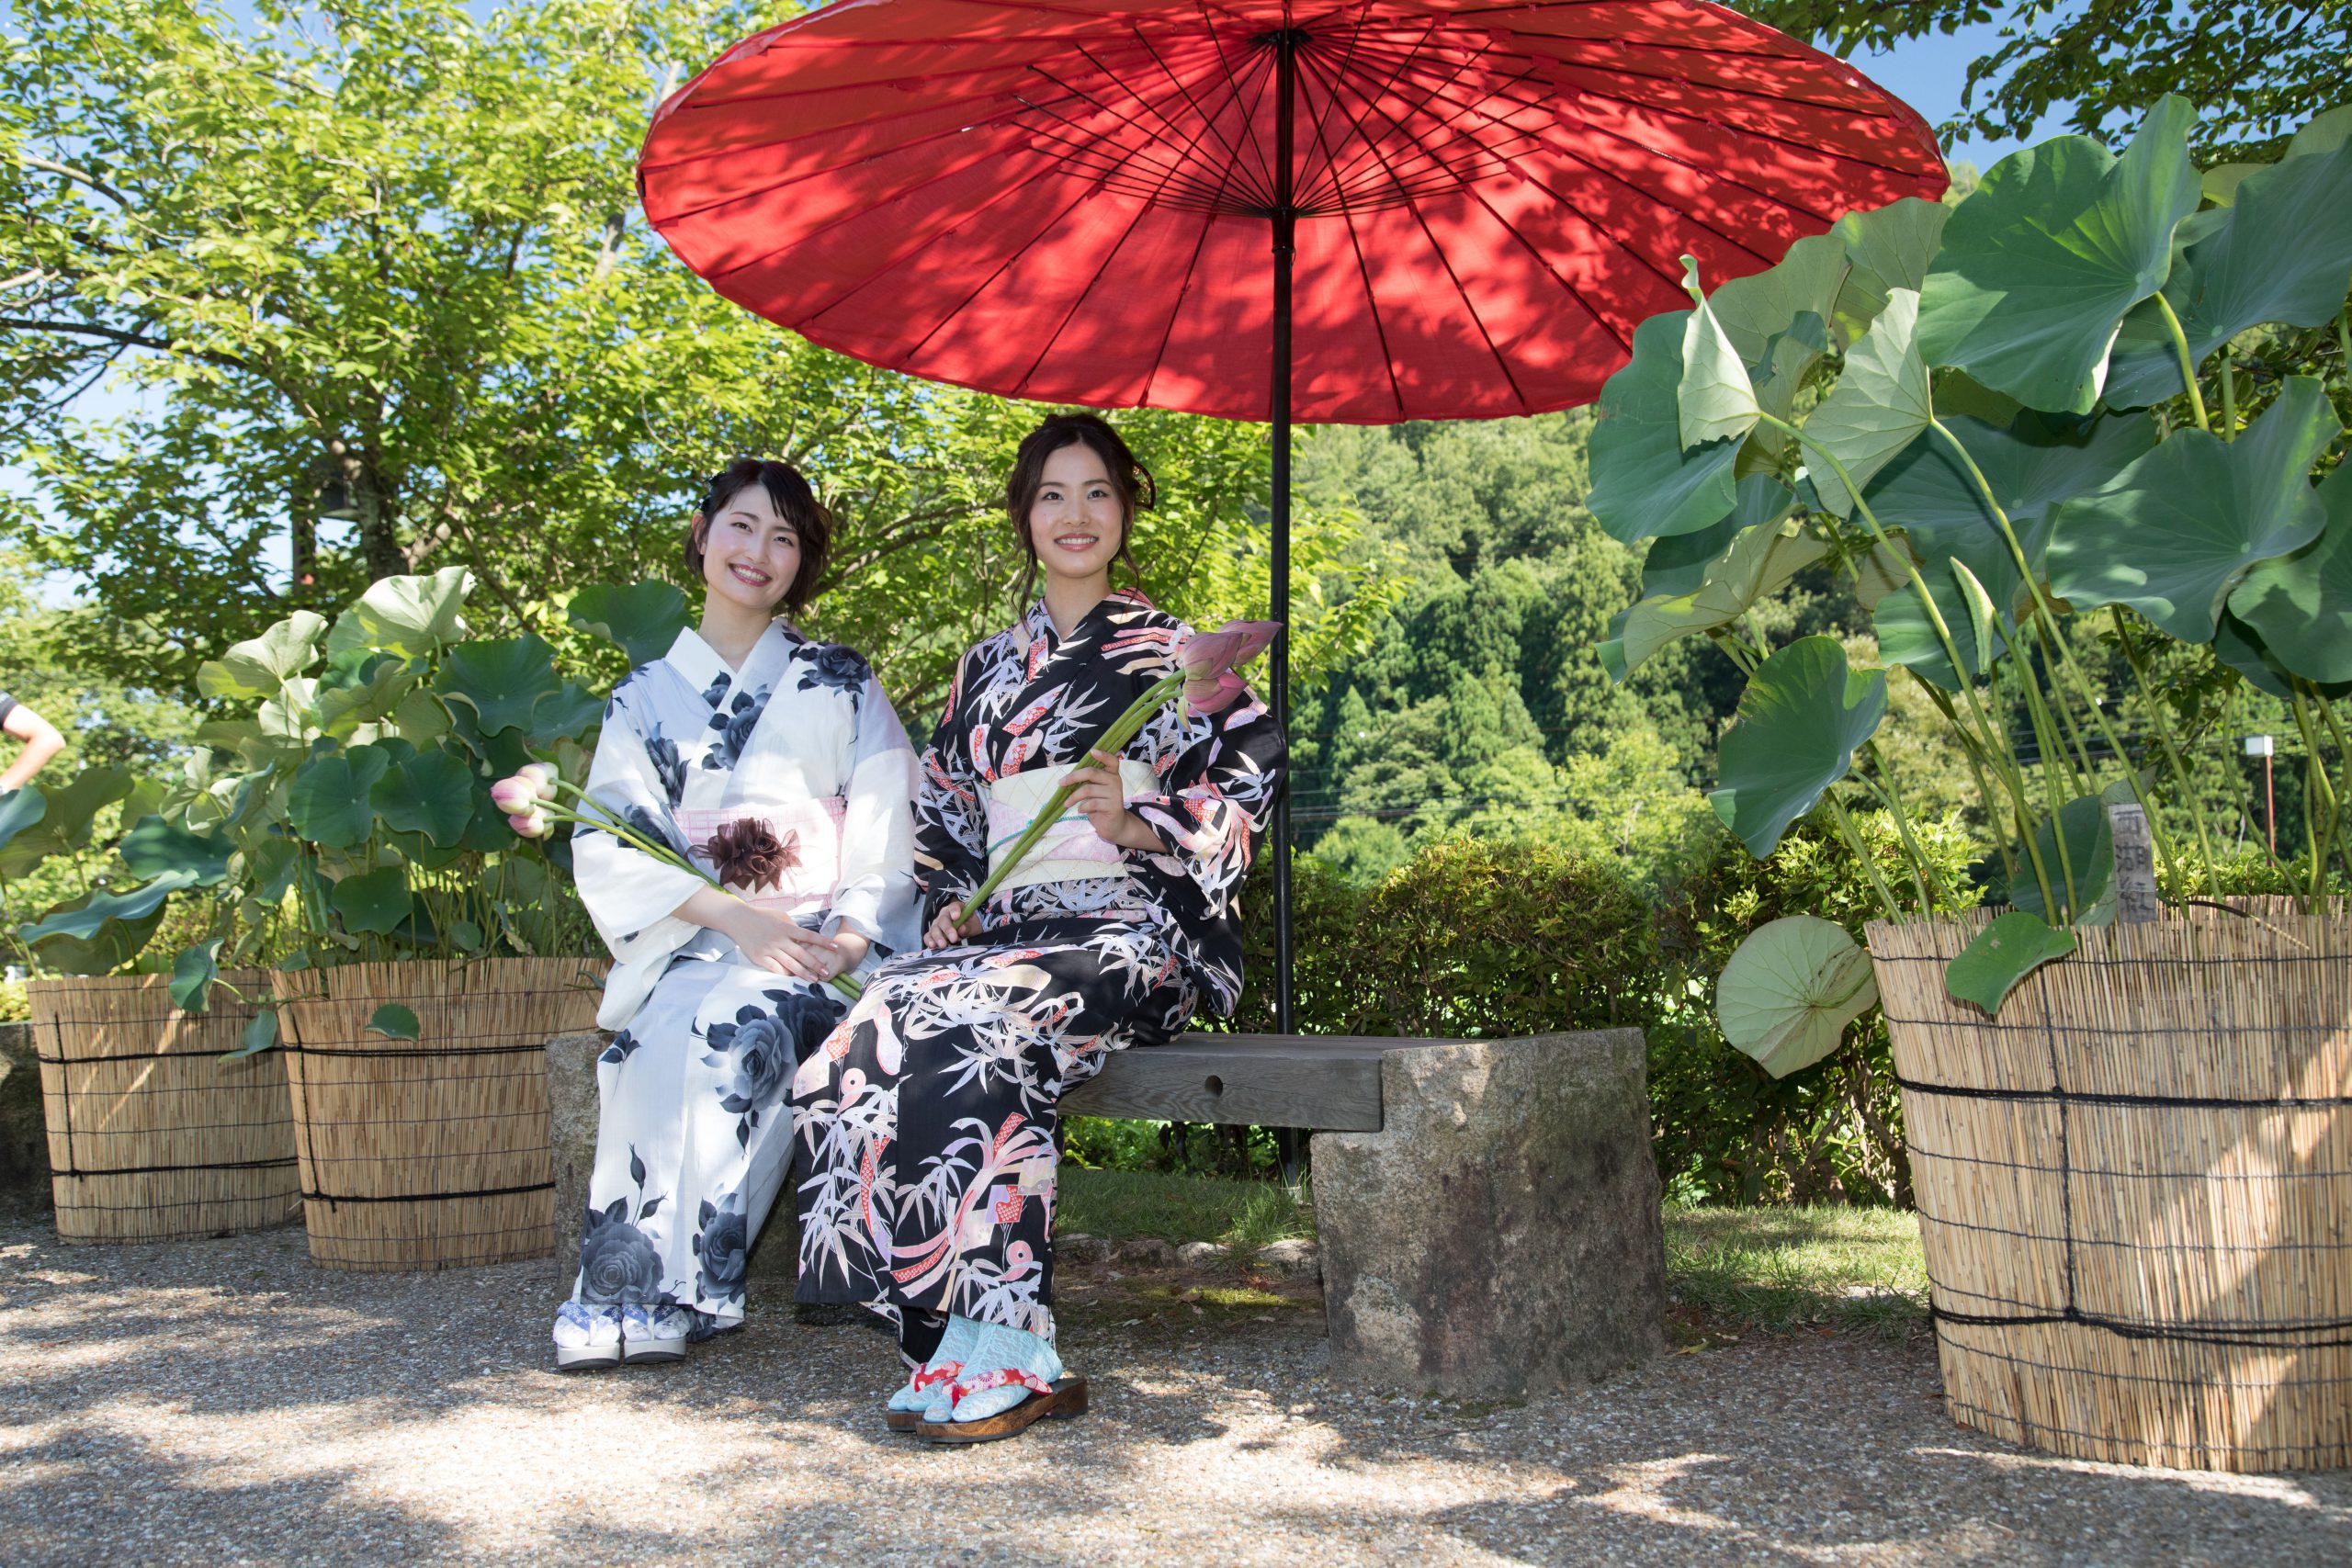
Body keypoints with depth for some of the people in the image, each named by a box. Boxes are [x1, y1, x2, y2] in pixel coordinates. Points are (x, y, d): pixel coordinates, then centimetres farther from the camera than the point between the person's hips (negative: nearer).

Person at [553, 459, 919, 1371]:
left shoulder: (842, 685, 13)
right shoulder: (647, 693, 16)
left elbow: (891, 836, 5)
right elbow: (609, 850, 4)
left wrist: (849, 938, -15)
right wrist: (731, 914, -13)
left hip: (825, 948, -1)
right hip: (688, 944, 1)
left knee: (735, 1022, -33)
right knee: (665, 1026, -33)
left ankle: (654, 1290, -29)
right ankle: (646, 1287, -30)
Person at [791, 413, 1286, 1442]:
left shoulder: (1172, 652, 9)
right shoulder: (986, 667, 23)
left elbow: (1245, 793, 1)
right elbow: (944, 815, 23)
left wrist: (1135, 824, -15)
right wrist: (951, 902, 5)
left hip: (1127, 930, -4)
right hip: (1001, 925, 5)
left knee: (972, 1026, -35)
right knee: (879, 1028, -28)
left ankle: (998, 1359, -28)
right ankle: (984, 1349, -24)